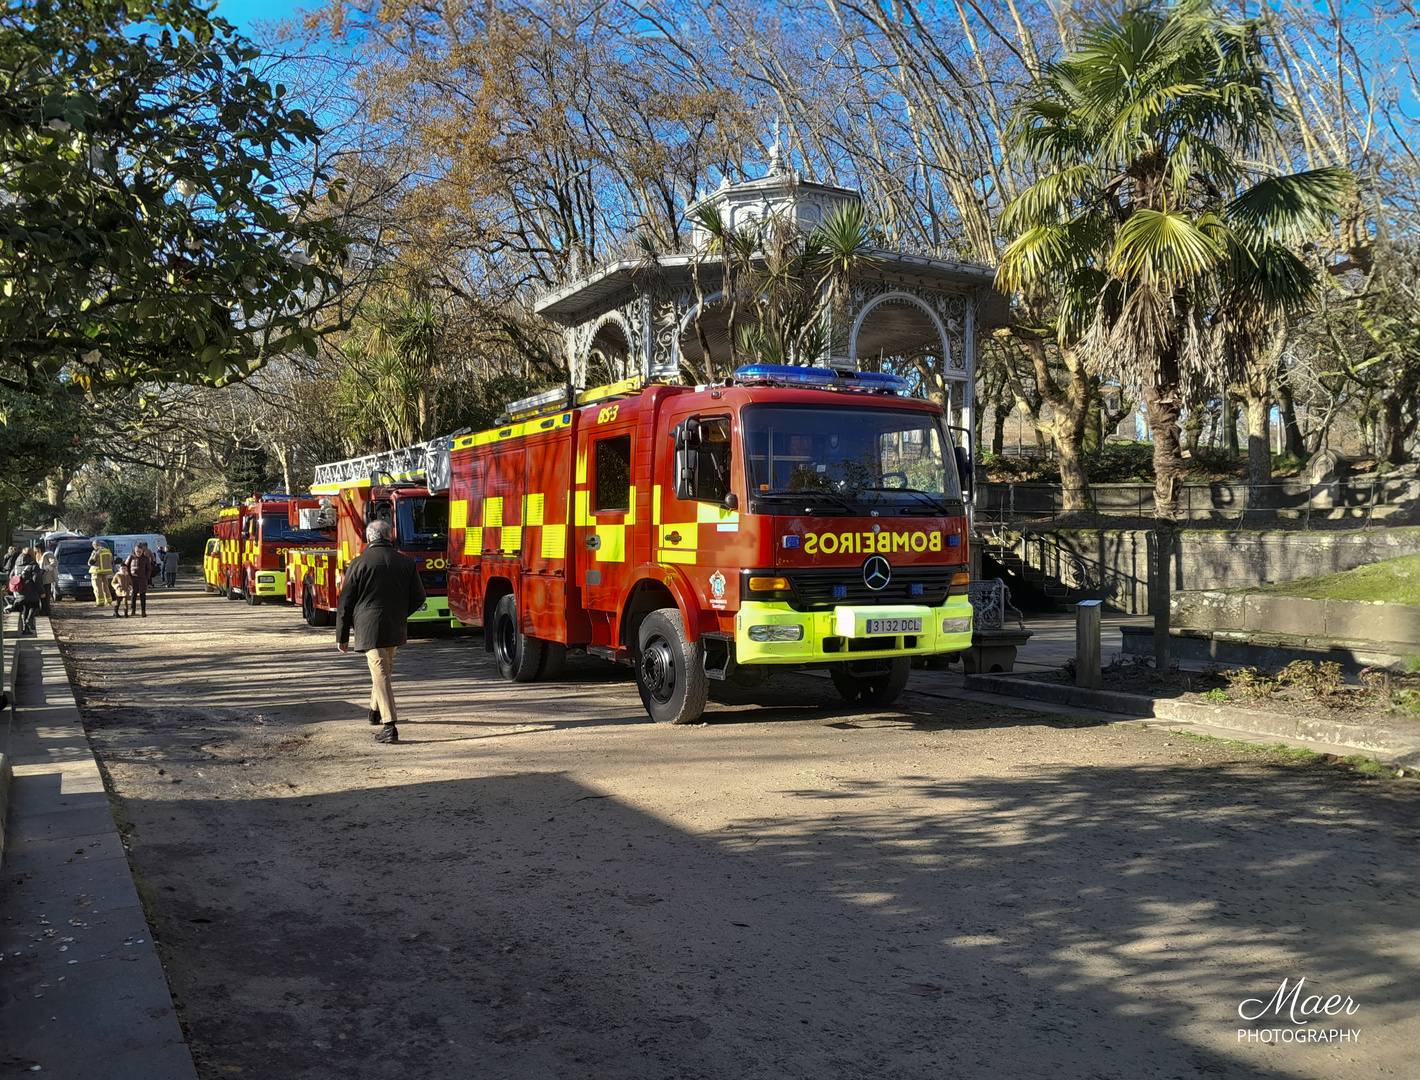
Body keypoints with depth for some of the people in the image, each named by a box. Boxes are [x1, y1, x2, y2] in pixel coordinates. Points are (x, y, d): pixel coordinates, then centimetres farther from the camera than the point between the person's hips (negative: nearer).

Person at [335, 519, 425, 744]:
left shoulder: (359, 564, -5)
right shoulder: (406, 562, 4)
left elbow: (345, 602, -2)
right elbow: (418, 597, 8)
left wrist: (342, 636, 6)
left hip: (368, 627, -4)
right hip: (396, 628, 4)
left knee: (380, 673, -7)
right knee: (385, 668, 24)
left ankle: (389, 725, -15)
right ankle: (376, 710, 42)